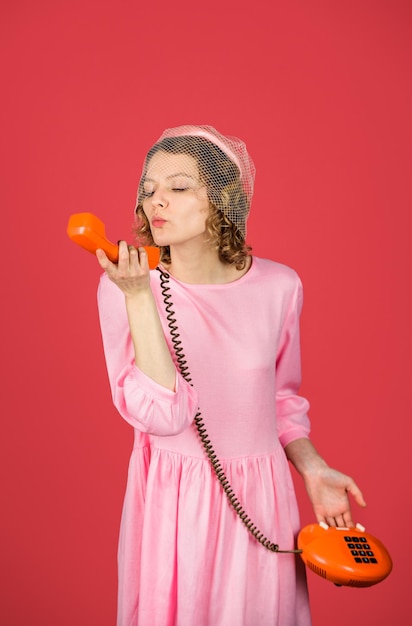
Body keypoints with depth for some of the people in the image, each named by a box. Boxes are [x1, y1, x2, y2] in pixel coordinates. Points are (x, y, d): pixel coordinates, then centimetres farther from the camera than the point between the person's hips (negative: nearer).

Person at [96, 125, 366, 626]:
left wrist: (313, 469, -2)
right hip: (170, 503, -2)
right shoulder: (121, 288, -13)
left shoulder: (278, 286, -6)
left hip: (259, 496, 2)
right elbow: (159, 414, -22)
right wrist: (138, 295, -27)